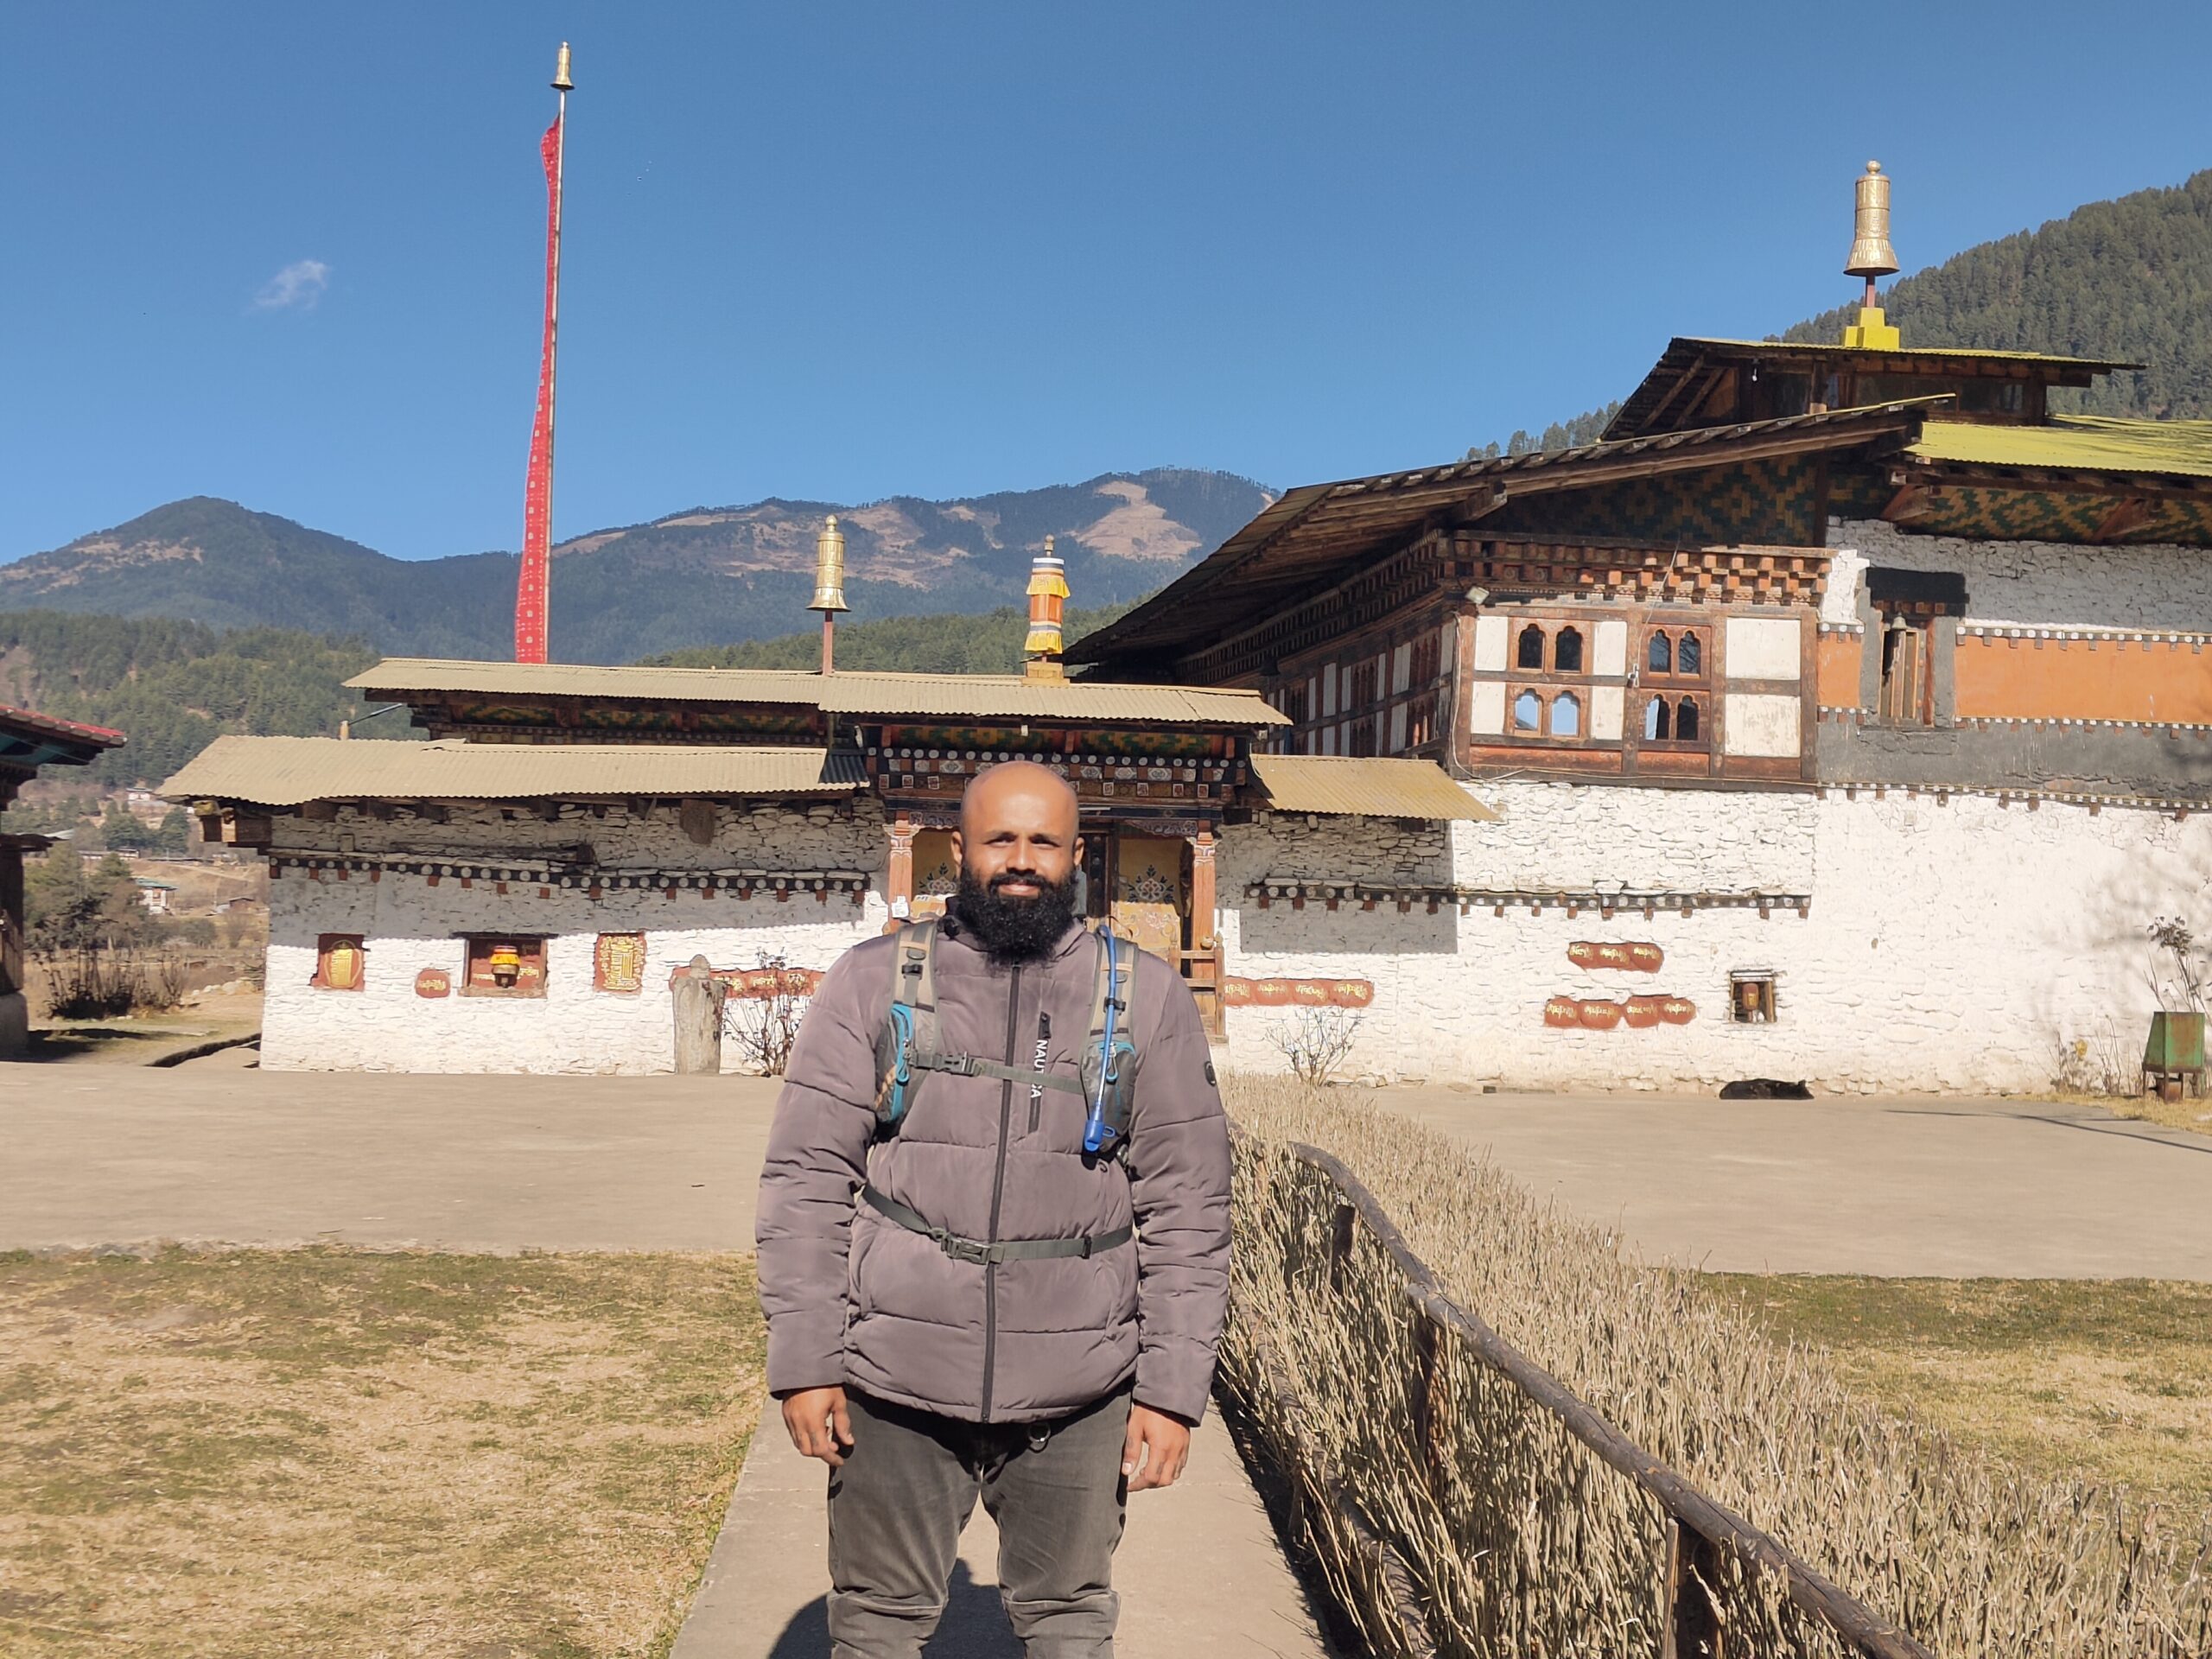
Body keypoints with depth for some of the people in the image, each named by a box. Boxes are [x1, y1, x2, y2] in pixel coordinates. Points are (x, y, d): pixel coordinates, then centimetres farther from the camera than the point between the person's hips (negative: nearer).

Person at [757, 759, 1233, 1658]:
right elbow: (805, 1178, 1)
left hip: (1077, 1396, 0)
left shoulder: (1145, 997, 2)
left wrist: (1173, 1388, -3)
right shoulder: (873, 980, 1)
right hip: (897, 1384, 0)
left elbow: (1188, 1205, 2)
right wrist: (804, 1363, -5)